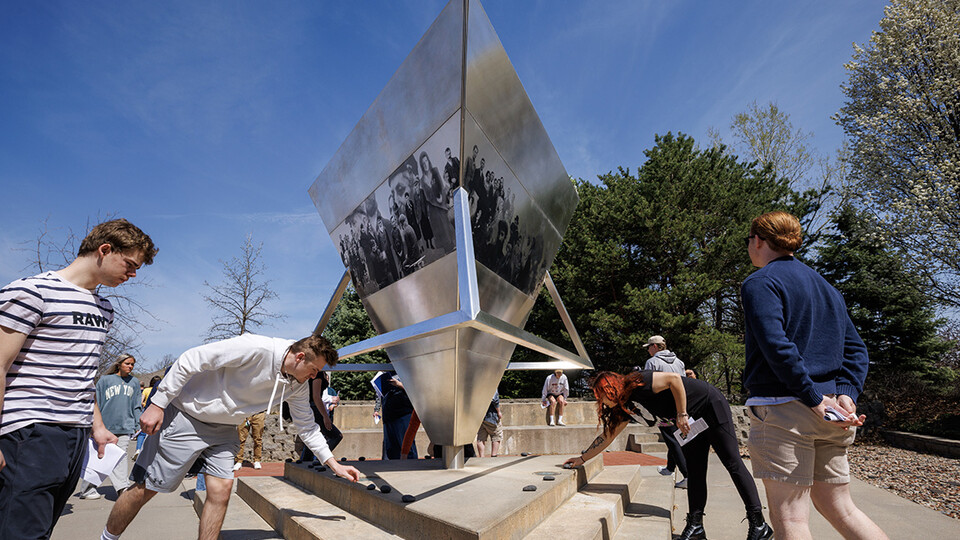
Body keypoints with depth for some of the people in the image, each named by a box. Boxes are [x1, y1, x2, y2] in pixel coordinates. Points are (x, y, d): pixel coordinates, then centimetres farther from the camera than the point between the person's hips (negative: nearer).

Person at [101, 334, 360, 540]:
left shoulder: (298, 386, -8)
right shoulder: (254, 348, -32)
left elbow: (307, 427, 3)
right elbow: (190, 360, -25)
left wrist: (335, 465, 0)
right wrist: (157, 404, -22)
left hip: (223, 429, 6)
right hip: (186, 415, -6)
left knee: (221, 490, -4)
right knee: (146, 488, 3)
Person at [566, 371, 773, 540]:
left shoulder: (636, 384, -25)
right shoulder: (627, 406, 1)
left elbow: (674, 378, -29)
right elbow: (607, 436, 8)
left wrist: (682, 414, -24)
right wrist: (582, 458, 11)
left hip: (712, 406, -8)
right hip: (694, 421, 8)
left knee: (732, 462, -6)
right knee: (695, 472, 5)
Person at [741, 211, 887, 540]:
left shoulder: (760, 283, -6)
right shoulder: (826, 286, 21)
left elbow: (777, 346, -20)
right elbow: (855, 349, 14)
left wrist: (814, 398, -15)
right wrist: (846, 393, 2)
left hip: (783, 409, -8)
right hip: (830, 416, 9)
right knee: (840, 509, 19)